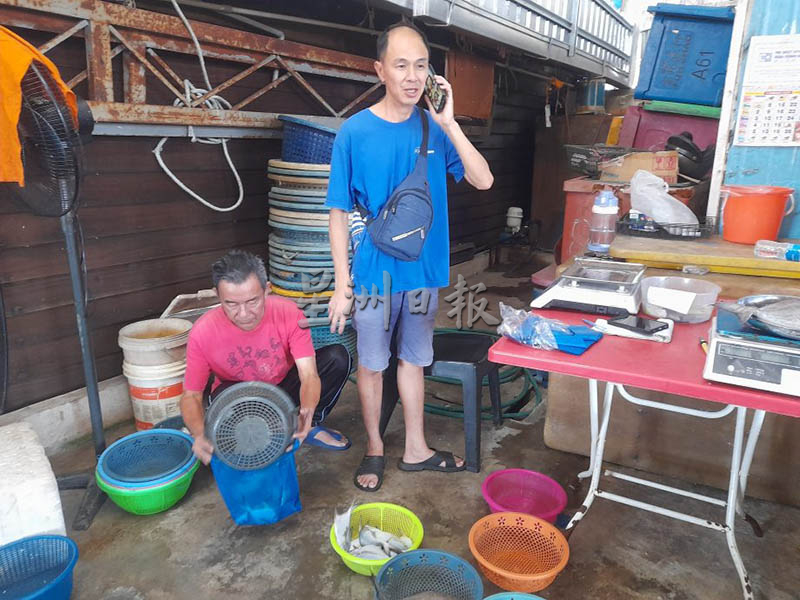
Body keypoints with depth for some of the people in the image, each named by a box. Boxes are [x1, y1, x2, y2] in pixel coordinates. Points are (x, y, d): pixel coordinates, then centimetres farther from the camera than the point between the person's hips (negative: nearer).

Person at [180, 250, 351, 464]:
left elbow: (309, 375, -28)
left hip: (285, 387, 2)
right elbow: (191, 395, -20)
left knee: (338, 357, -21)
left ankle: (311, 425, -4)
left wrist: (307, 412, -51)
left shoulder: (288, 313, -26)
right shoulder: (203, 332, -26)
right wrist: (200, 434, -43)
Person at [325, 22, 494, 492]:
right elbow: (340, 213, -8)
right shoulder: (356, 132, -9)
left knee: (414, 359, 17)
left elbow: (483, 180, -9)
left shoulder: (436, 128, -1)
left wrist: (449, 123, -17)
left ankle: (416, 449, 34)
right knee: (372, 363, 11)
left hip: (424, 269, 3)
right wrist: (342, 284, -11)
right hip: (374, 272, -3)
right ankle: (375, 448, 33)